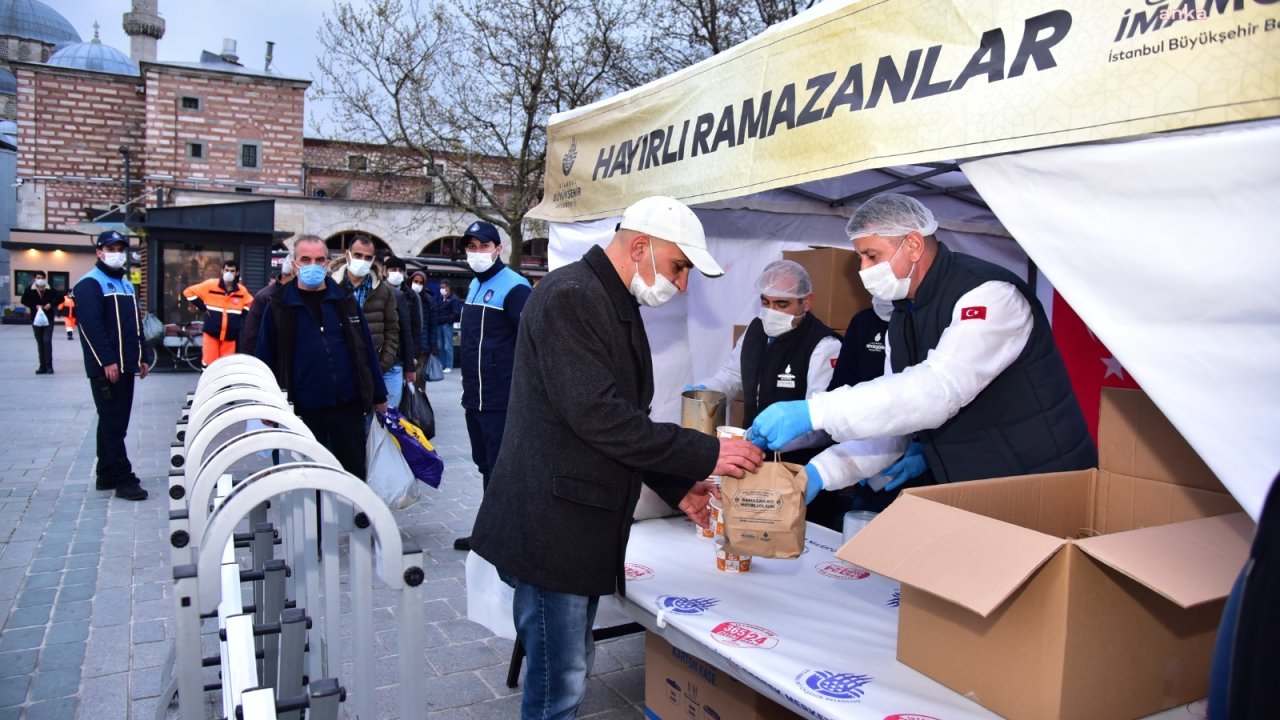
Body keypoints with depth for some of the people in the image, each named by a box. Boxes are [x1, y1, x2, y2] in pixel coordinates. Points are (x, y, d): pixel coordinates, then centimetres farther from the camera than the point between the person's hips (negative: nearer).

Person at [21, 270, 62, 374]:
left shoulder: (50, 289, -5)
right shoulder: (29, 290, -3)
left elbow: (60, 298, 1)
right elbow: (24, 300, 3)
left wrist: (51, 304, -13)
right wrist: (35, 306, -11)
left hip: (48, 319, -2)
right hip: (36, 318, 2)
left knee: (47, 341, -10)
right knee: (40, 343, 9)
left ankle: (49, 366, -5)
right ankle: (42, 366, 14)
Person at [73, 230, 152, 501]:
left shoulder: (127, 284, 20)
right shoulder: (90, 284, -7)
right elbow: (92, 326, -17)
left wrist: (142, 357, 16)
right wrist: (107, 361, -22)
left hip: (126, 366, 8)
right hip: (106, 367, -8)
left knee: (115, 422, 12)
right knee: (113, 423, -7)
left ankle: (106, 475, 20)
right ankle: (124, 479, -5)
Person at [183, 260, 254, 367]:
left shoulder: (242, 291, 0)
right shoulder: (210, 285, -5)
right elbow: (189, 292, 2)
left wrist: (239, 315, 3)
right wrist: (202, 308, -1)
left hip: (230, 335, 2)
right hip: (211, 333, -2)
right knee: (210, 363, -2)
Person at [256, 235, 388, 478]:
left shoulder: (345, 299, 5)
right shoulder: (279, 305, 0)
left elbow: (366, 349, 7)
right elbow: (266, 358, 3)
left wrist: (378, 395, 7)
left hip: (348, 404, 1)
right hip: (303, 409, -1)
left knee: (354, 471, 11)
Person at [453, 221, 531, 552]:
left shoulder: (513, 287, -13)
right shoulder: (475, 285, 15)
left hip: (501, 399, -9)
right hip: (475, 396, 9)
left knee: (499, 468, -1)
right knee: (484, 464, 17)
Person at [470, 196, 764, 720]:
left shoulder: (618, 306, 15)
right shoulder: (569, 297, -16)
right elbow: (598, 418, -25)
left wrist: (677, 486, 10)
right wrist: (706, 455, -19)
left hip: (583, 527, 10)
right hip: (550, 527, -10)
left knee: (568, 674, 18)